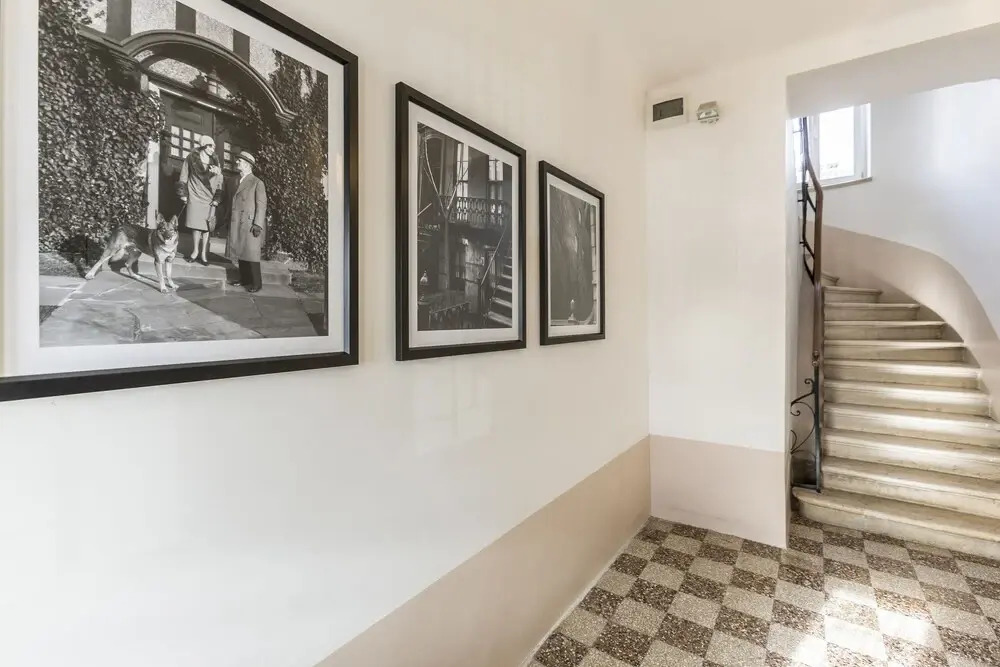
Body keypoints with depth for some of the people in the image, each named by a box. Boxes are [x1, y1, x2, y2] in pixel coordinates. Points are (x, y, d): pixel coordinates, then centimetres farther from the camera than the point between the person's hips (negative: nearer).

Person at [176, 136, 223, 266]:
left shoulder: (215, 162, 7)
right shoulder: (191, 159, 3)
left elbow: (219, 183, 6)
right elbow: (183, 179, 7)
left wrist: (216, 201, 0)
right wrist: (184, 196, 2)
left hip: (209, 199, 1)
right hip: (194, 198, -1)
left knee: (207, 226, 0)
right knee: (196, 225, 0)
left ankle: (203, 253, 7)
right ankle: (196, 250, 15)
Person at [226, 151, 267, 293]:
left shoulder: (257, 183, -4)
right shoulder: (237, 182, 17)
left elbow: (261, 205, -9)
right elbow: (234, 203, 18)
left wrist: (257, 225, -15)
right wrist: (229, 220, 12)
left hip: (250, 226, -7)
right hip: (237, 225, 7)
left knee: (251, 254, -5)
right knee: (240, 253, 10)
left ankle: (256, 284, 3)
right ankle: (244, 279, 21)